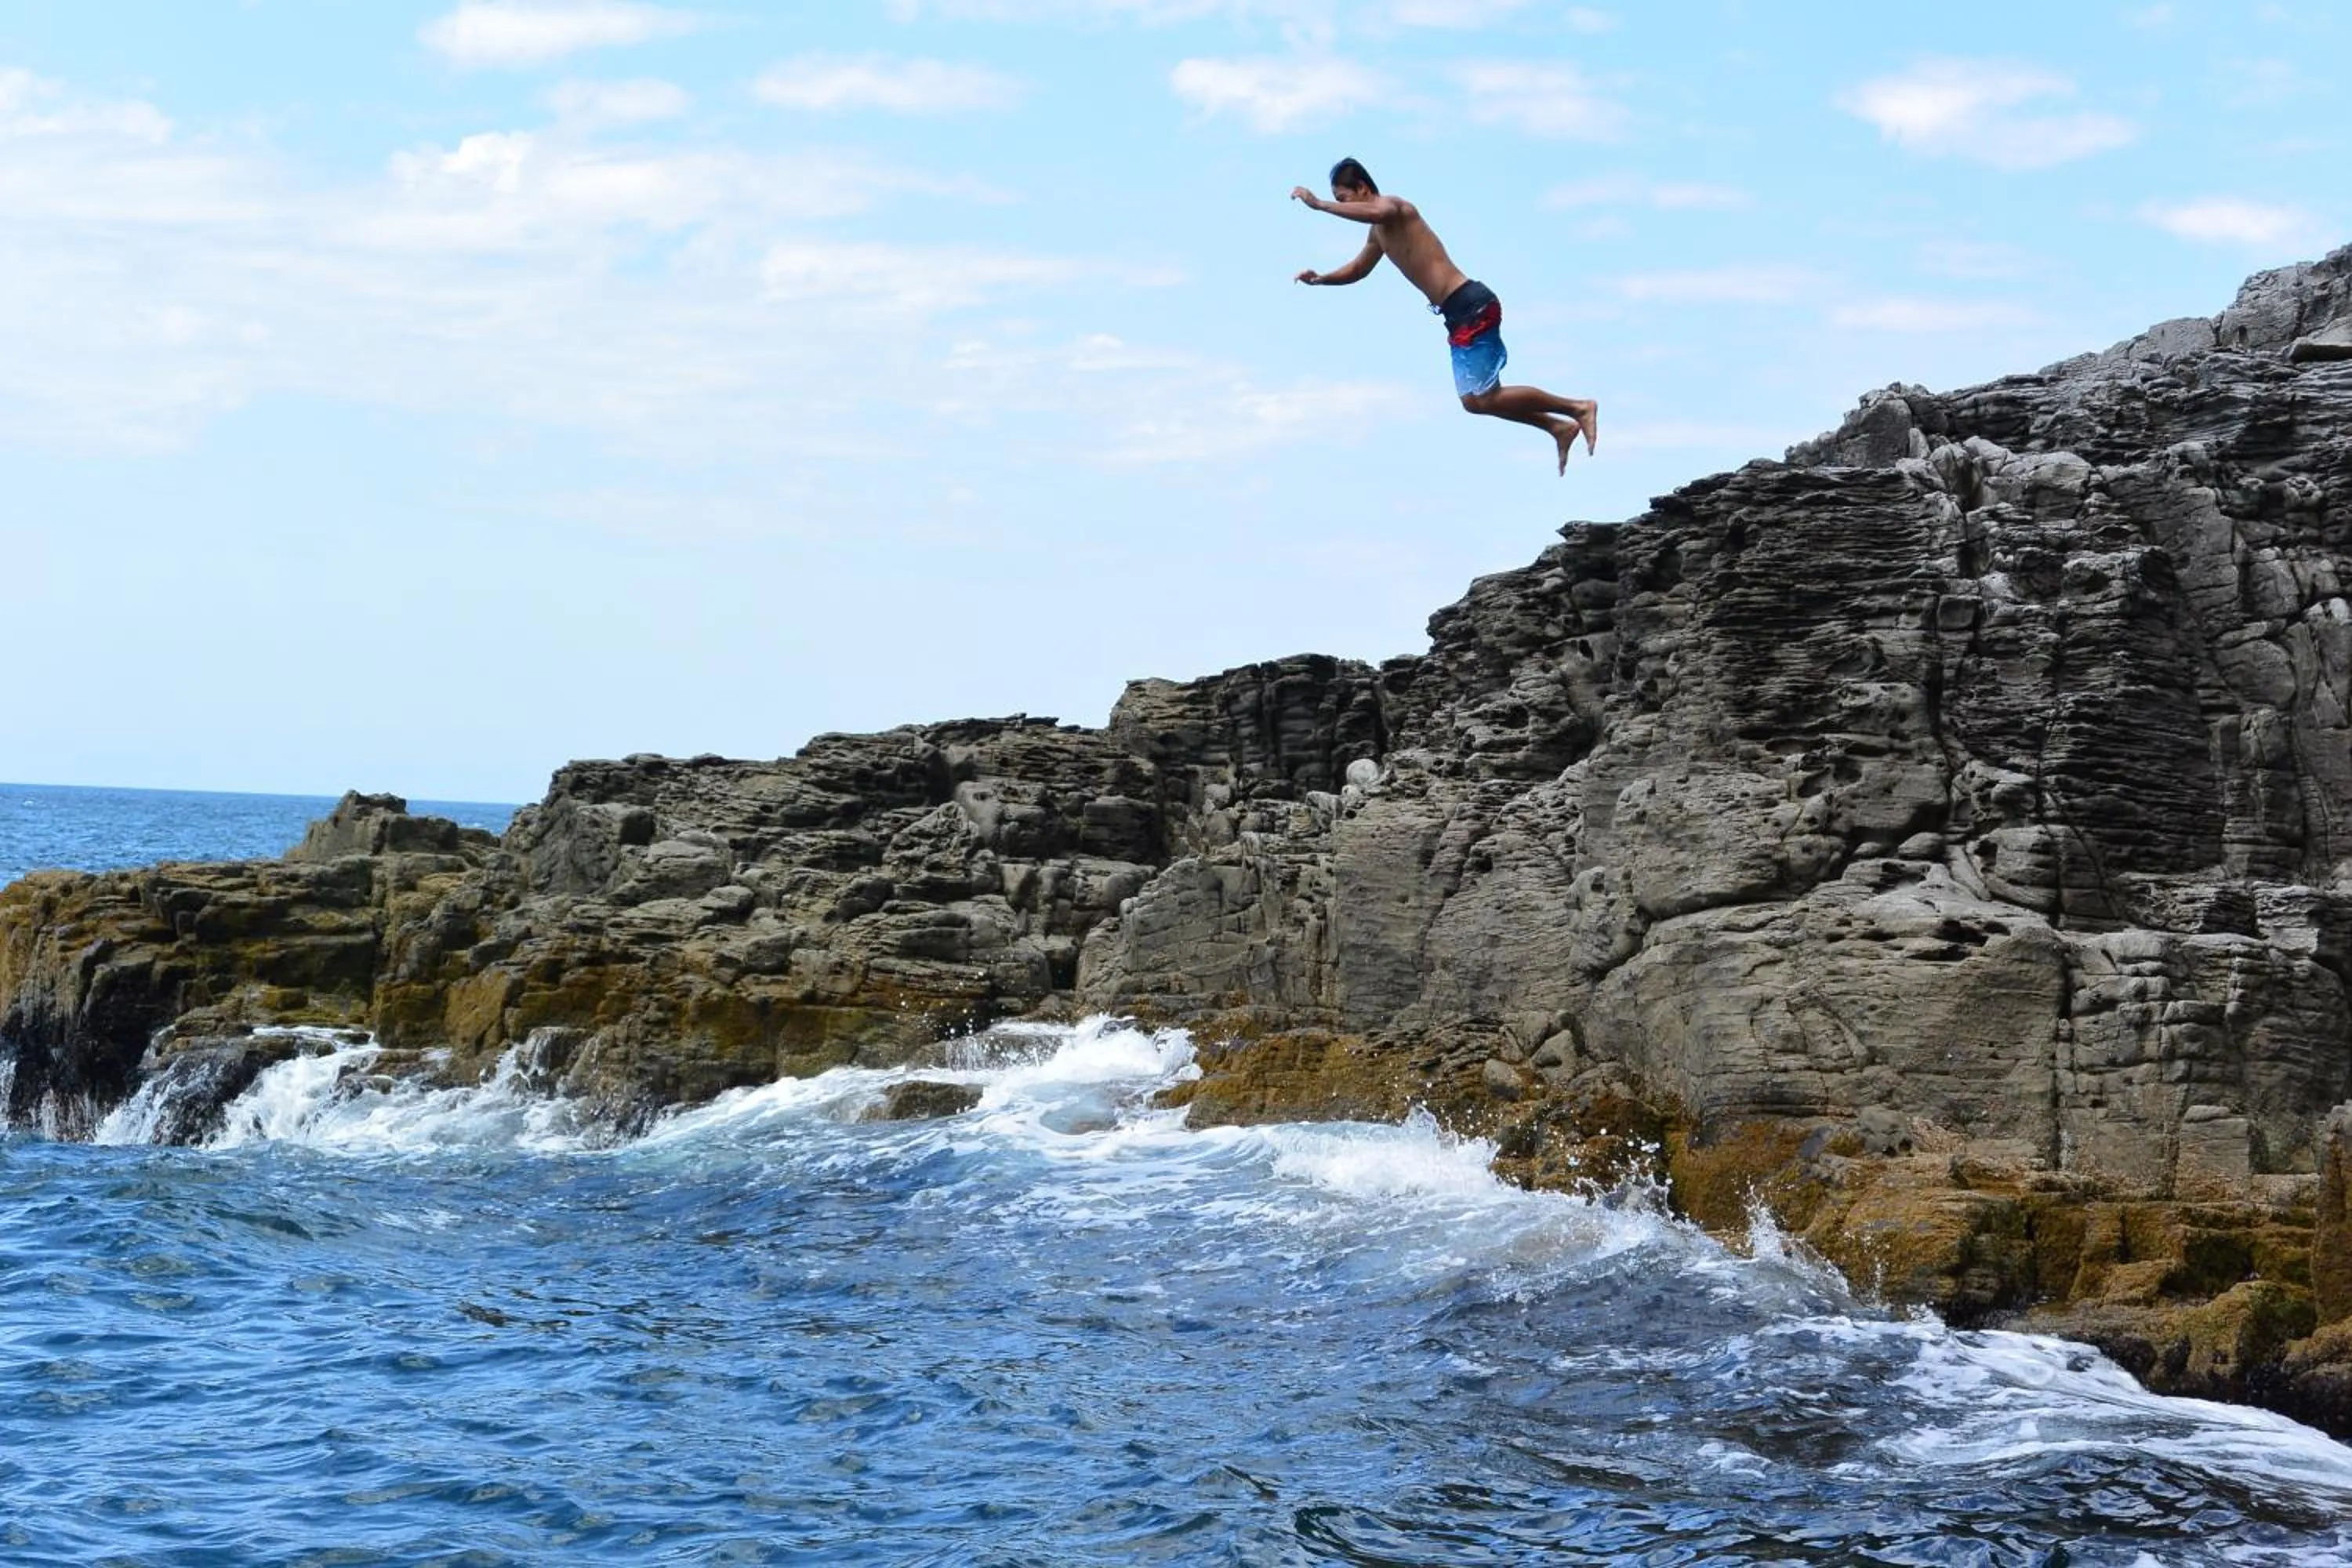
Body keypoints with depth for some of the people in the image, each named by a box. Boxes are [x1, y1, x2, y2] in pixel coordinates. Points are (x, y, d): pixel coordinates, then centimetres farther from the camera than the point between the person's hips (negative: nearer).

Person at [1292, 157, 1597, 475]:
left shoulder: (1392, 205, -8)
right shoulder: (1380, 231, 23)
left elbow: (1378, 212, -34)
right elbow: (1358, 270, 37)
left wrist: (1320, 205, -29)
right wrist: (1320, 279, 19)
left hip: (1473, 306, -10)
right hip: (1461, 314, 10)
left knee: (1484, 399, -10)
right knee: (1475, 400, 14)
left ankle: (1577, 408, -1)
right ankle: (1560, 428, 20)